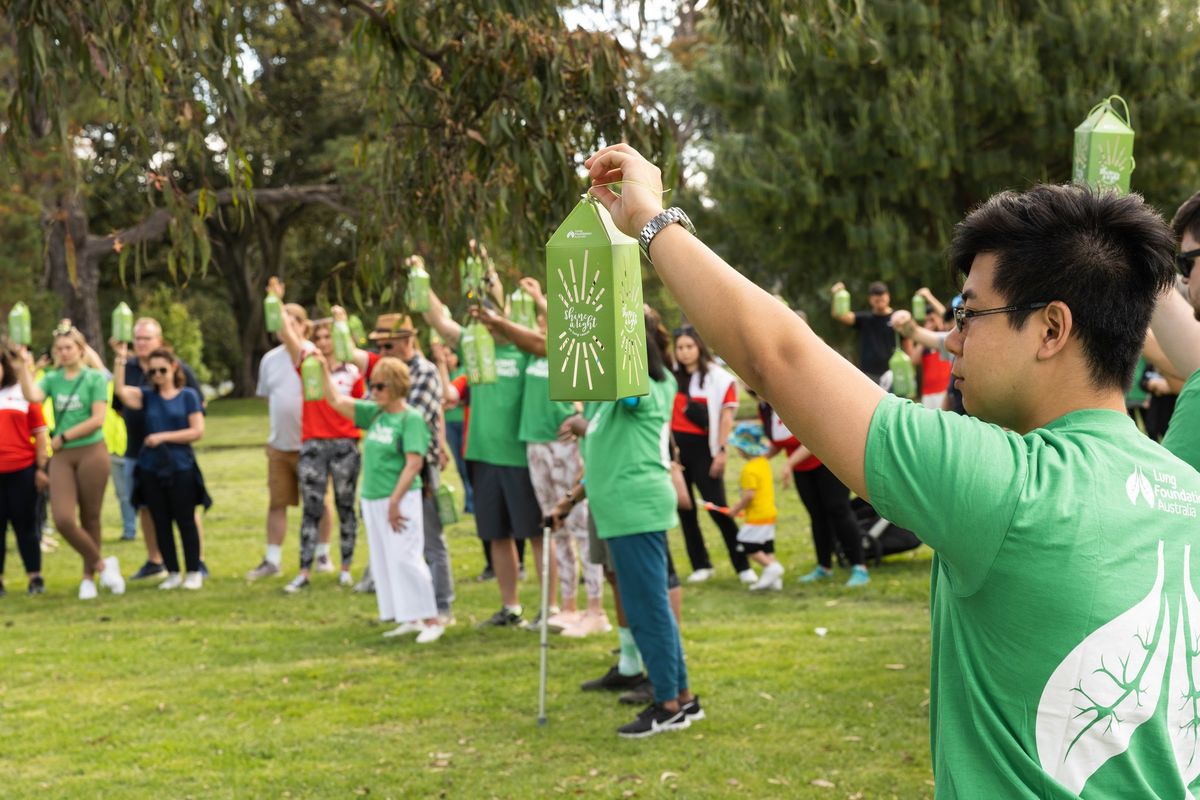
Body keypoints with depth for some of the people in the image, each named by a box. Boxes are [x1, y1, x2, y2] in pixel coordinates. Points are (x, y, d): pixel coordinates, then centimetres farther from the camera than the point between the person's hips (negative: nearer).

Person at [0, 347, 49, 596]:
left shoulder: (23, 393, 4)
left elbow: (40, 433, 4)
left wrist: (41, 468, -2)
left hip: (22, 471, -1)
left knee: (25, 524, 5)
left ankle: (35, 577, 11)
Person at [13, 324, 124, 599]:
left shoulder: (96, 378, -3)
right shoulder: (52, 378, 8)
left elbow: (98, 419, -10)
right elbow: (32, 396, -12)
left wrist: (63, 437, -9)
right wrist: (24, 367, -17)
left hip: (91, 452, -3)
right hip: (62, 456, 3)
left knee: (90, 518, 4)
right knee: (63, 518, -10)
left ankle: (89, 576, 20)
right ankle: (102, 564, 8)